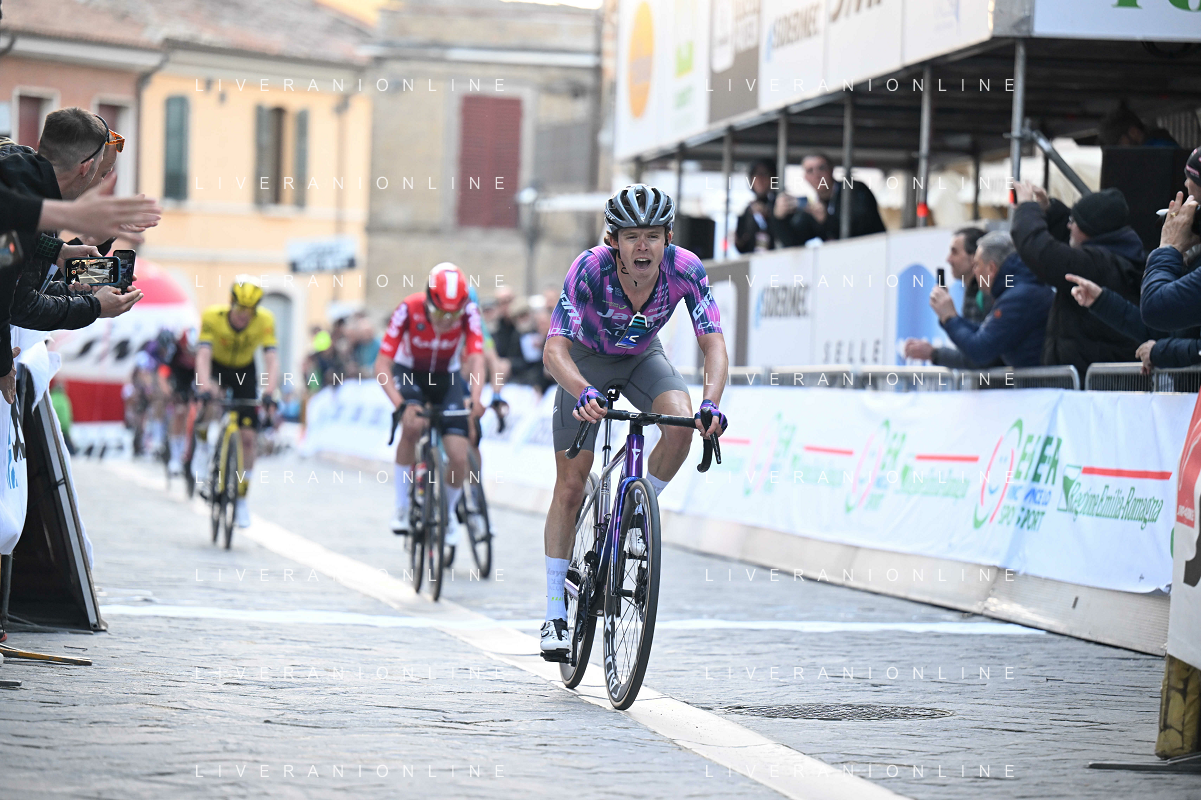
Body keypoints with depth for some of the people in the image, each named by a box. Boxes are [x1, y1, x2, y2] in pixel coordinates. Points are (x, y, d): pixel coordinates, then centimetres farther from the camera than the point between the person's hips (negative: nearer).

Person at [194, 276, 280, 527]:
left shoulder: (264, 321, -26)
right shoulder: (212, 316, -30)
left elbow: (272, 359, -32)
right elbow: (203, 356, -37)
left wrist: (269, 391, -48)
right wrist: (205, 385, -54)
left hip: (245, 373, 1)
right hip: (217, 368, -1)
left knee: (247, 437, -7)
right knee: (213, 394, -36)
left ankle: (241, 499, 6)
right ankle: (204, 444, -9)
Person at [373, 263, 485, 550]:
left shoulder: (469, 312, -26)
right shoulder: (409, 310, -30)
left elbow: (476, 359, -34)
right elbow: (382, 365, -32)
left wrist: (475, 399, -53)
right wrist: (400, 403, -47)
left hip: (447, 378, 2)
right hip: (409, 373, -2)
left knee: (459, 459, -12)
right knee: (412, 425, -34)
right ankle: (402, 507, -19)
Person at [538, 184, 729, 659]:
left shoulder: (685, 269, -29)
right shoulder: (591, 268, -35)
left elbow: (713, 343, -32)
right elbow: (554, 351, -40)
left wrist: (711, 402, -51)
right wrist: (584, 394, -59)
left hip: (643, 356, 2)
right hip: (587, 358, -2)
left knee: (681, 422, -30)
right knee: (570, 487, -5)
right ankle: (555, 614, 4)